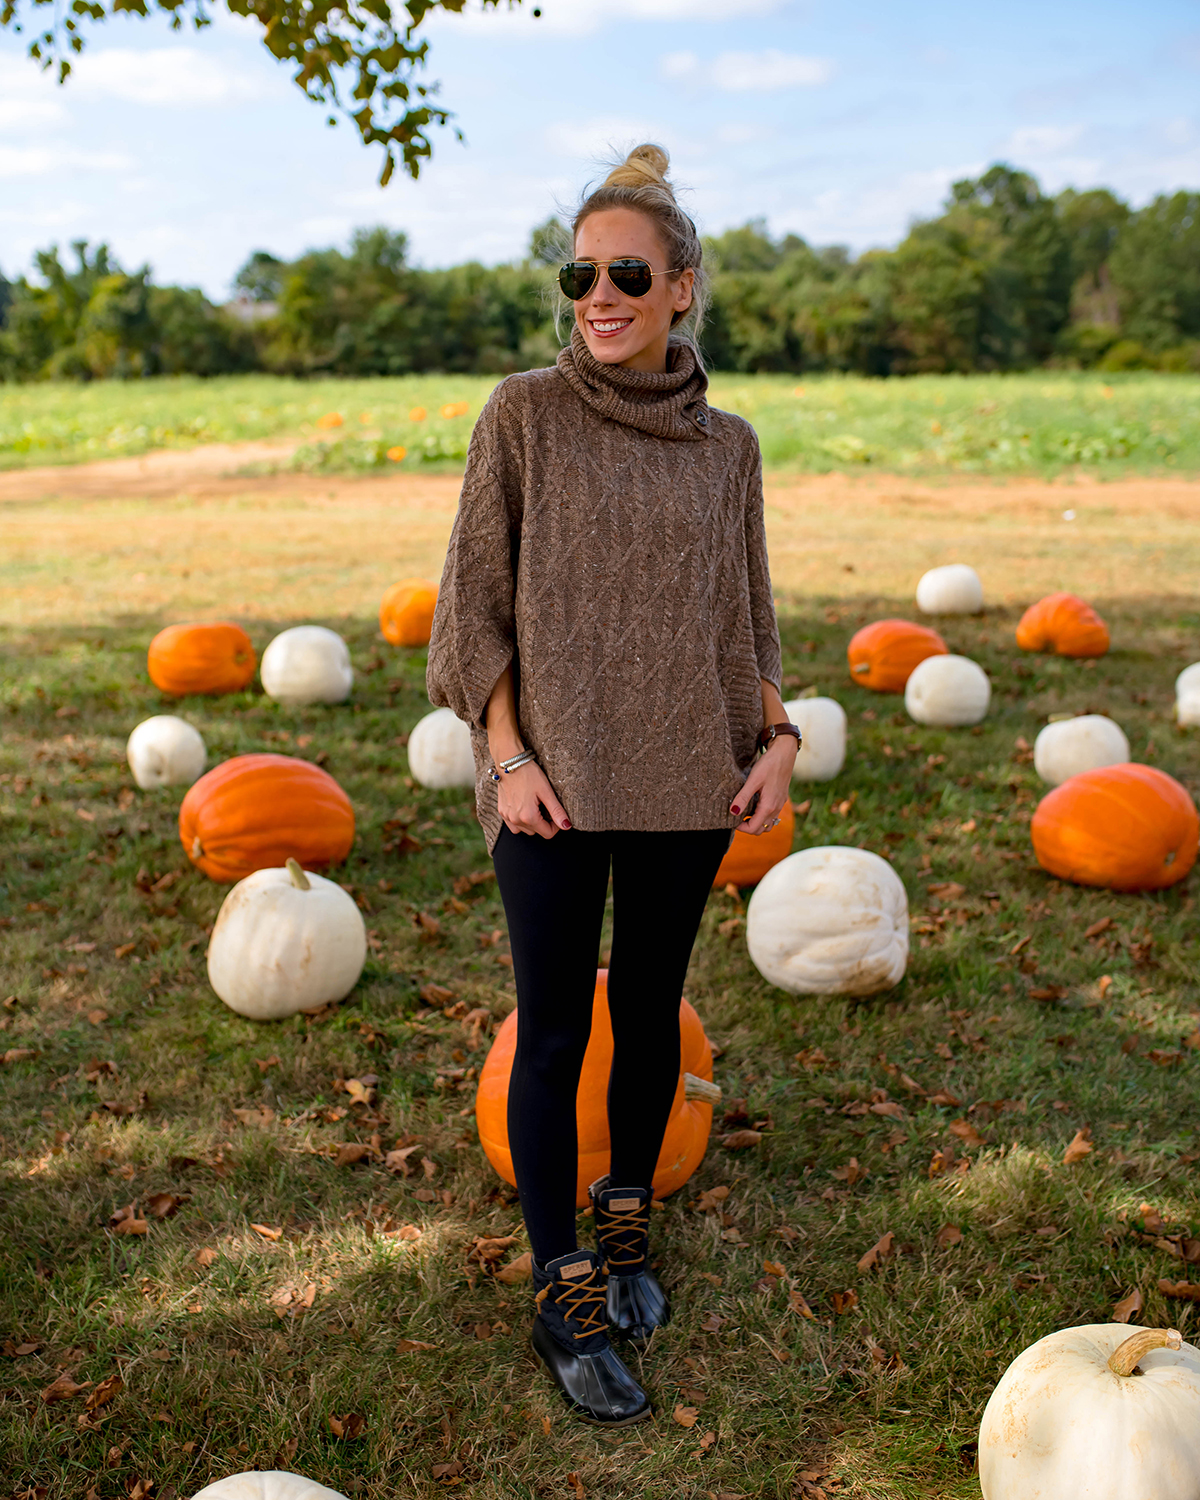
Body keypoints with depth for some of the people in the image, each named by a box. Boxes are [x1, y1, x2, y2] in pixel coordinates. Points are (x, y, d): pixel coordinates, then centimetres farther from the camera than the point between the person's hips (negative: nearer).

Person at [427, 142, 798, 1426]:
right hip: (555, 778, -2)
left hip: (686, 779, 3)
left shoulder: (726, 445, 5)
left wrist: (778, 737, -2)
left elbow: (749, 614, 12)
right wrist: (507, 756, -10)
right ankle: (564, 1299, 15)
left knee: (649, 1016, 13)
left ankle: (626, 1229, 33)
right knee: (554, 1034, 1)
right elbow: (473, 600, -3)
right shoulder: (524, 414, -3)